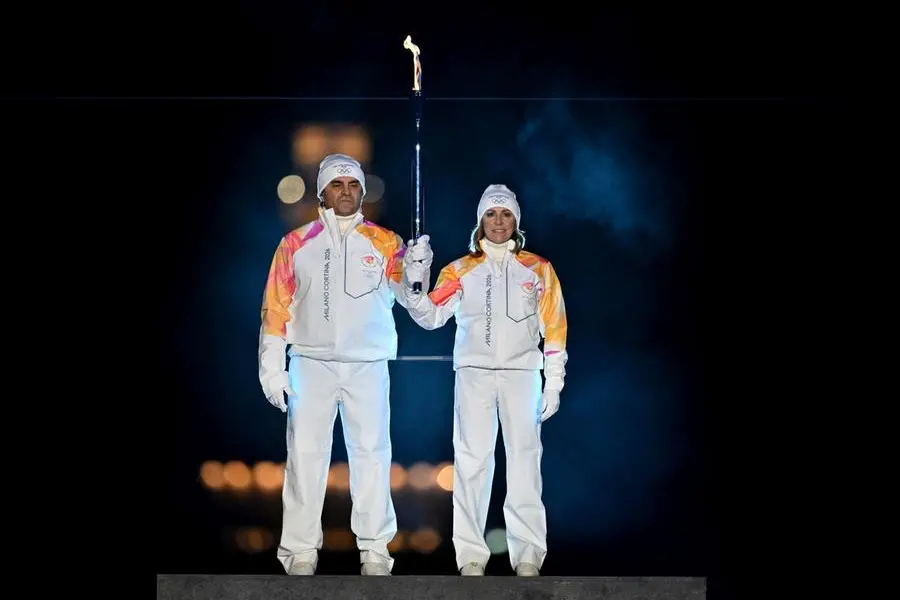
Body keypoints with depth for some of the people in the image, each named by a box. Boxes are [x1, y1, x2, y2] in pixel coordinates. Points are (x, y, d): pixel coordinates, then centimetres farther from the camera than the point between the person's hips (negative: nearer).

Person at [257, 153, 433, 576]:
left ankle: (374, 549, 7)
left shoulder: (384, 243, 6)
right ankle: (301, 550, 5)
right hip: (311, 364, 0)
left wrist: (416, 268, -27)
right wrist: (271, 367, -1)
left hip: (368, 366, 0)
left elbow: (409, 296, -6)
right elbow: (276, 308, 5)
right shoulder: (296, 244, 6)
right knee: (306, 454, 0)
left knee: (371, 454, 1)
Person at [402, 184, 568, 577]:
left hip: (521, 372, 0)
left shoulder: (538, 270, 8)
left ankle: (528, 553, 1)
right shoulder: (460, 270, 9)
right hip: (474, 372, 0)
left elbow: (554, 328, 7)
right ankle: (470, 554, 1)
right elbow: (431, 317, -1)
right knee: (472, 461, -2)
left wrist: (554, 381, 1)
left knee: (524, 460, -1)